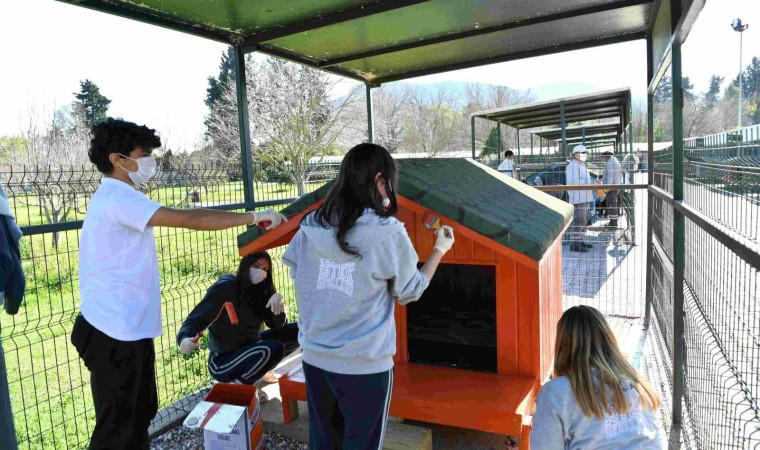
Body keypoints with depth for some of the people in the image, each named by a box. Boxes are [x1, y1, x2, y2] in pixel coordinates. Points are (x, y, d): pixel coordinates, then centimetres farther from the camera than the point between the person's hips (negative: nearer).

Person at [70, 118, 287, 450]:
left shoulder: (114, 198, 16)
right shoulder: (117, 198, -18)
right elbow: (190, 219, -26)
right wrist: (254, 217, -20)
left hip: (128, 329, 10)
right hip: (116, 334, -10)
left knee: (140, 414, 19)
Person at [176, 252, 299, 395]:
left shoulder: (262, 291, -2)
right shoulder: (225, 288, -18)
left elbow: (279, 326, -7)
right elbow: (196, 319, -19)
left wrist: (278, 301, -27)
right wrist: (185, 339, -41)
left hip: (249, 348, 6)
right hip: (222, 361, -6)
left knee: (296, 332, -3)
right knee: (274, 348, -30)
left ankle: (260, 369, 15)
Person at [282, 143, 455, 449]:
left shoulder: (311, 227, -3)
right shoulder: (388, 234, -16)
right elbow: (410, 292, -2)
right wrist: (440, 249, 10)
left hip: (314, 359, 5)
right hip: (365, 366, -4)